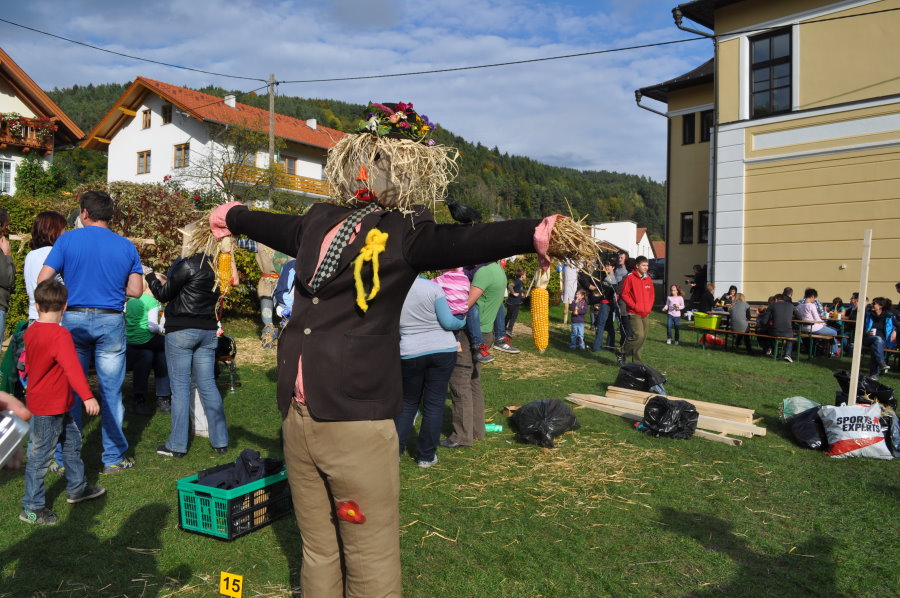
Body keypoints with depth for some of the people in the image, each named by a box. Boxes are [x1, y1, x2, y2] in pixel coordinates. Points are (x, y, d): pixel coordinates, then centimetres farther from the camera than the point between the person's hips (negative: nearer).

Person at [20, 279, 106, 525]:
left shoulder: (31, 331, 4)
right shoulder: (60, 334, -25)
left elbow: (28, 363, 21)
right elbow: (73, 367, -34)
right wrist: (87, 396, -39)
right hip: (48, 408, -10)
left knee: (72, 441, 20)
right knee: (40, 456, 2)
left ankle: (77, 488, 34)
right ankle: (31, 508, 15)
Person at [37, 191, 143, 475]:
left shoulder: (67, 240, -1)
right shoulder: (126, 246, 3)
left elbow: (43, 280, -5)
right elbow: (136, 291, 2)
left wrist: (70, 281, 14)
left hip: (73, 320, 0)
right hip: (111, 322, 0)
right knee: (111, 393, 6)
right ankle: (114, 458, 13)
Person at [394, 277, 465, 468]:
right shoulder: (431, 287, -10)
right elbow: (448, 322, -12)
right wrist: (463, 322, 7)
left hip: (411, 354, 1)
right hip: (443, 350, -1)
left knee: (408, 402, 19)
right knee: (434, 404, 8)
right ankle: (426, 456, 16)